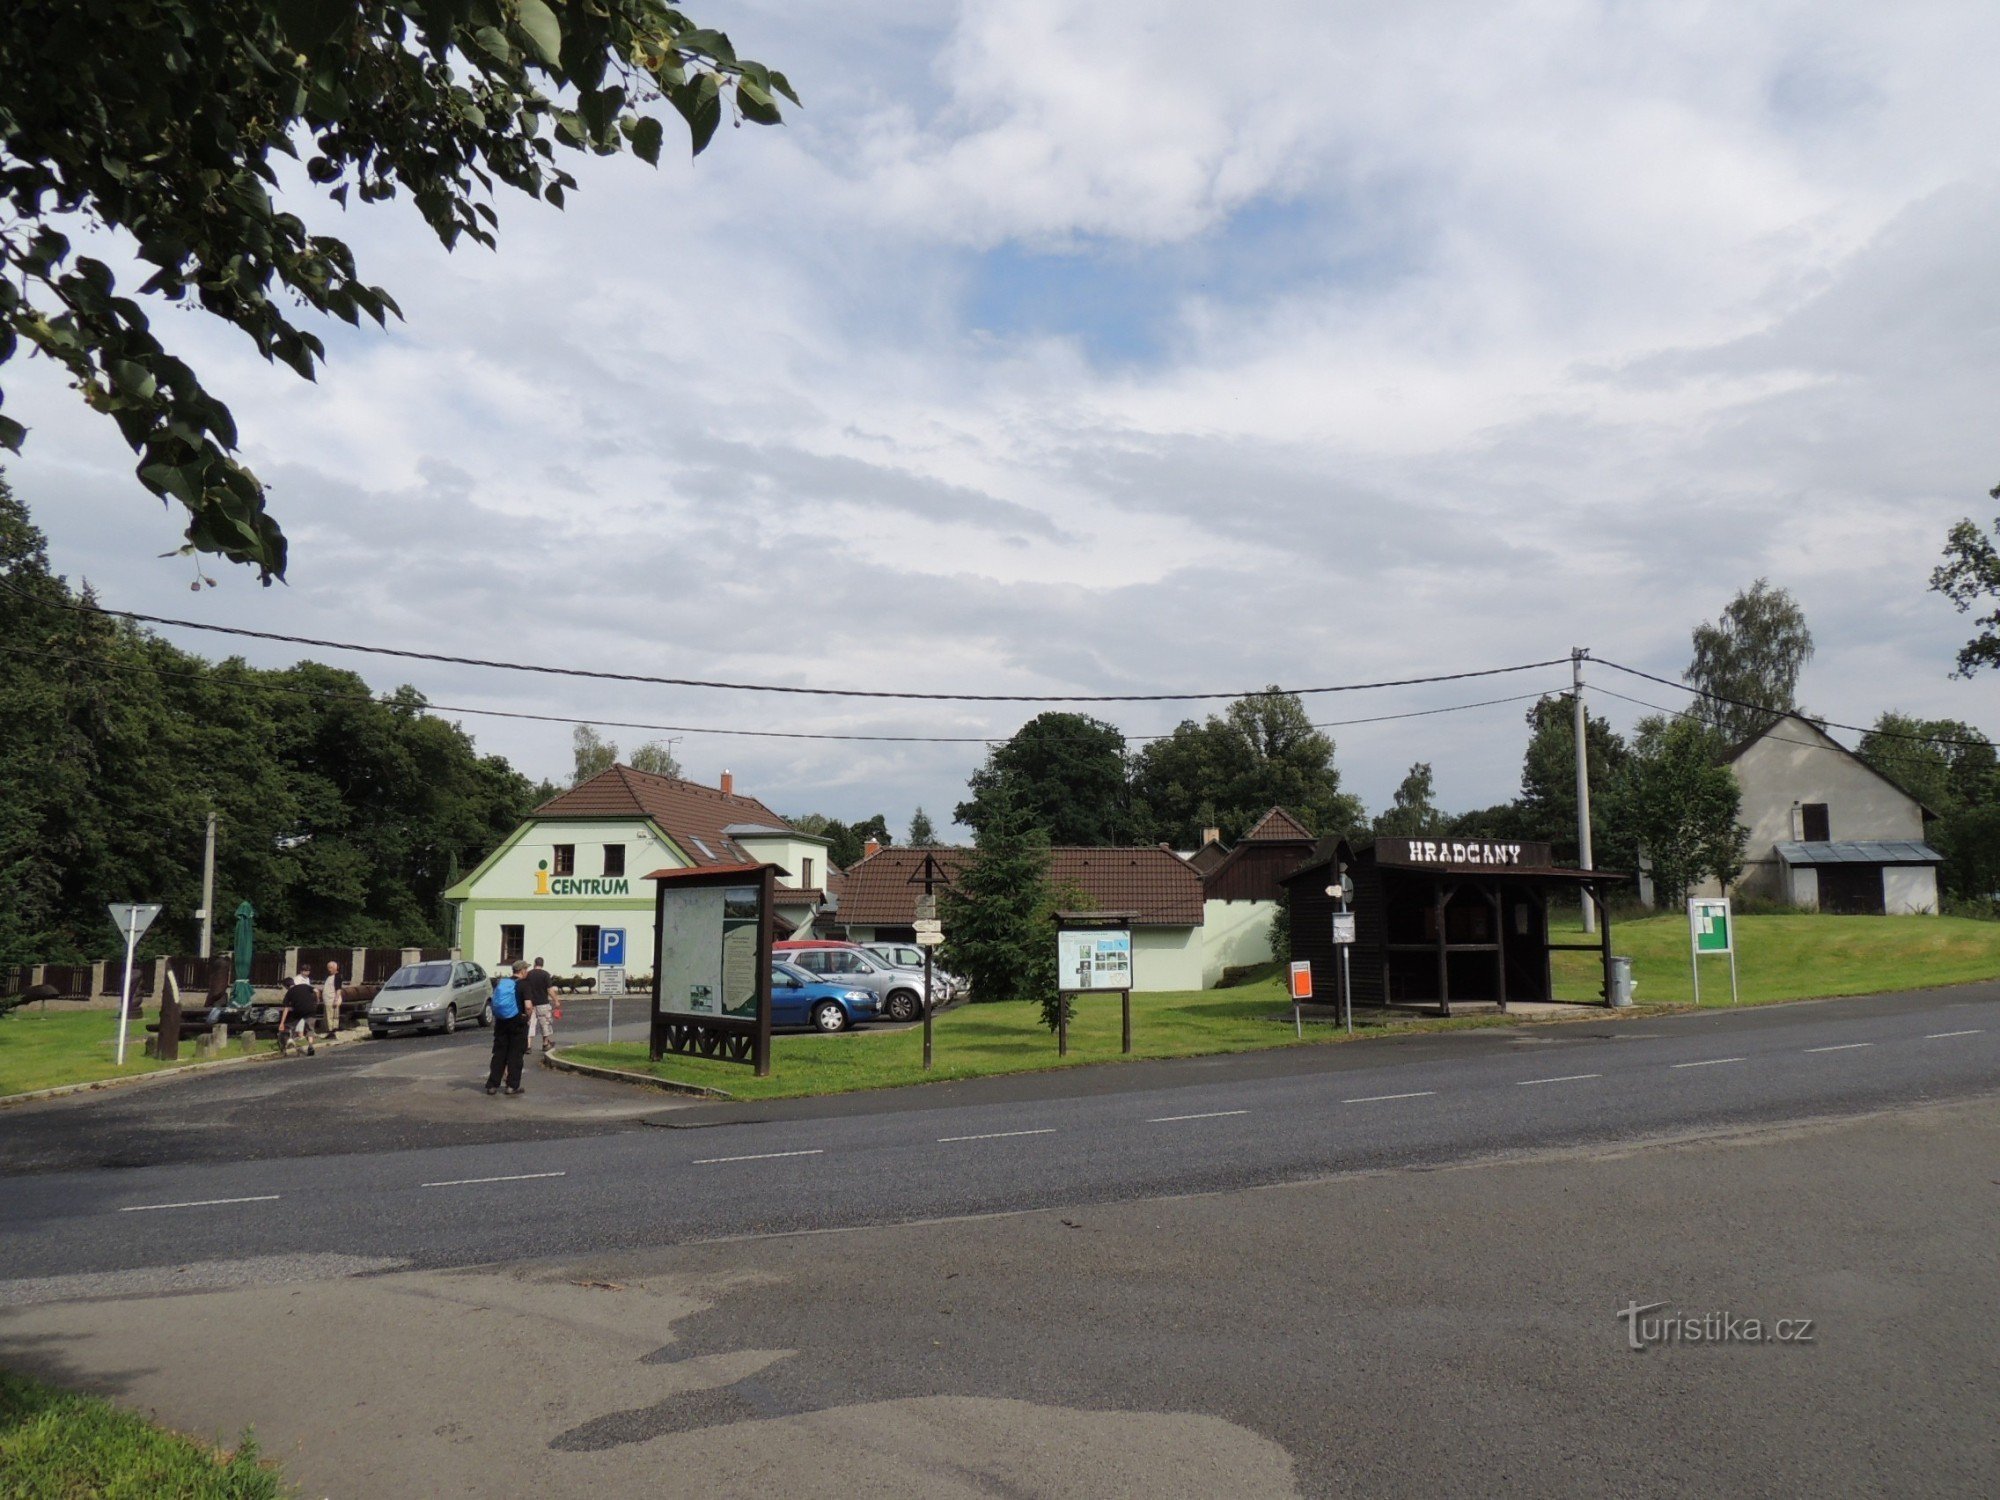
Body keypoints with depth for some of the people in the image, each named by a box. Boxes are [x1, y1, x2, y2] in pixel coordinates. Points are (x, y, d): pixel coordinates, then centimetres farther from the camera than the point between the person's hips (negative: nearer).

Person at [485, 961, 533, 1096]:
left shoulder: (501, 982, 8)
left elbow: (494, 1001, 12)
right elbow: (528, 1006, -21)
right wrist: (528, 1017, -5)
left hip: (501, 1022, 5)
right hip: (517, 1022, -5)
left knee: (499, 1053, 11)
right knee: (516, 1054, 4)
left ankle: (492, 1085, 10)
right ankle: (512, 1086, 5)